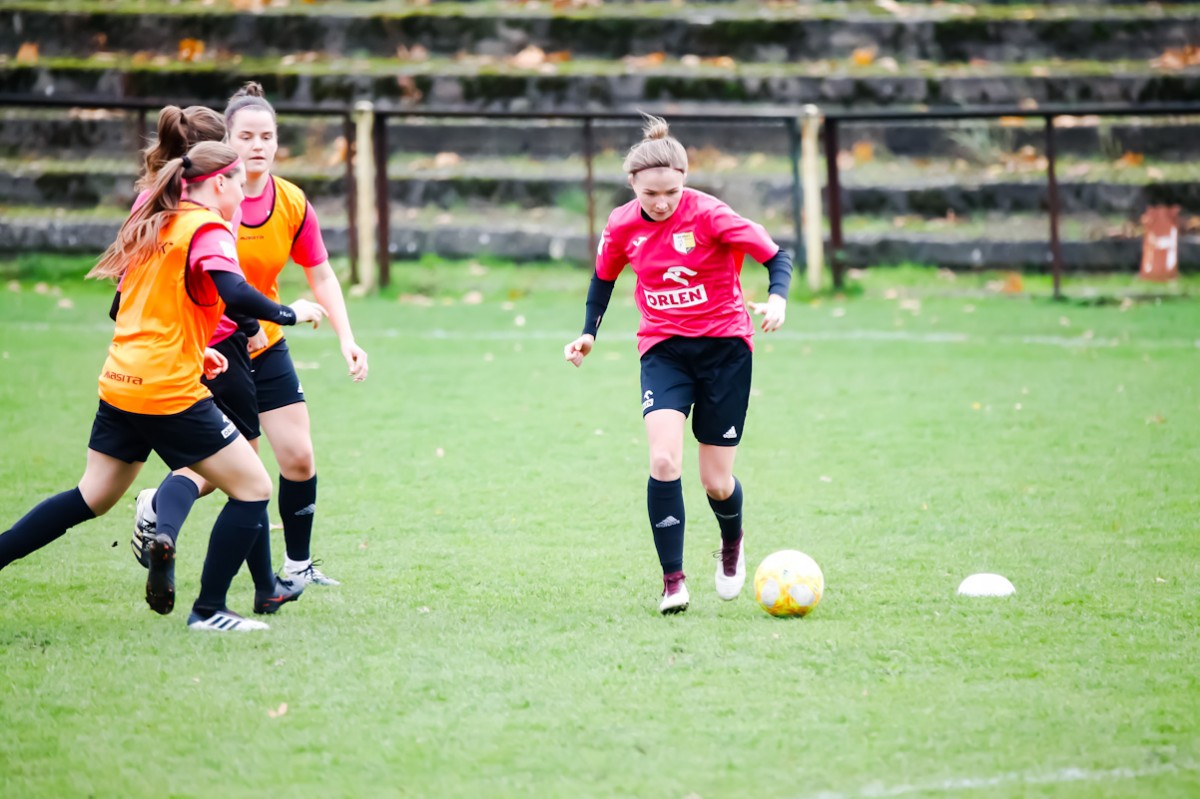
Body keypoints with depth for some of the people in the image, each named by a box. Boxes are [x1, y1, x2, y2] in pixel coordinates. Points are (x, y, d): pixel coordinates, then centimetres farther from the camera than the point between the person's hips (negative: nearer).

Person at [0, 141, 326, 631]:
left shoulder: (152, 224, 16)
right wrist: (290, 314, -12)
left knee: (92, 498, 19)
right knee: (253, 489, 1)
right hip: (170, 393, -9)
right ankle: (208, 610, 0)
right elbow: (235, 294, -27)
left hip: (119, 383, 9)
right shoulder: (208, 229, -10)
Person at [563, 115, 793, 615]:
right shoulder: (623, 226, -5)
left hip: (724, 345, -2)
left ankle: (732, 544, 38)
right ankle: (673, 581, -13)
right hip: (663, 348, 2)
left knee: (716, 482, 2)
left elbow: (777, 256, -14)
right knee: (664, 461, -21)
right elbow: (604, 276, 16)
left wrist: (778, 298, -33)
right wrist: (589, 334, 7)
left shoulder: (709, 215, -17)